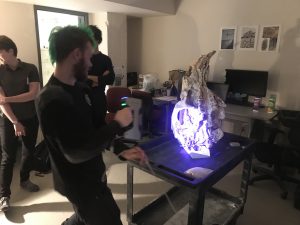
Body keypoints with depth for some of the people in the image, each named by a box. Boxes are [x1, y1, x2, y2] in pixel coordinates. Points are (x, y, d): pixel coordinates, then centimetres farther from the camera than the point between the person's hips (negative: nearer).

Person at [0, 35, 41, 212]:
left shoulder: (30, 69, -5)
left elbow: (33, 94, -16)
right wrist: (15, 122, -16)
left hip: (31, 118, 1)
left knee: (29, 152, 14)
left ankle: (25, 179, 37)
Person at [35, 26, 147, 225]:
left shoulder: (79, 88, 1)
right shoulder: (53, 100, -28)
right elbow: (75, 153, -30)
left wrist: (121, 150, -3)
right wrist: (117, 124, -24)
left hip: (91, 175, 9)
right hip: (81, 184, -9)